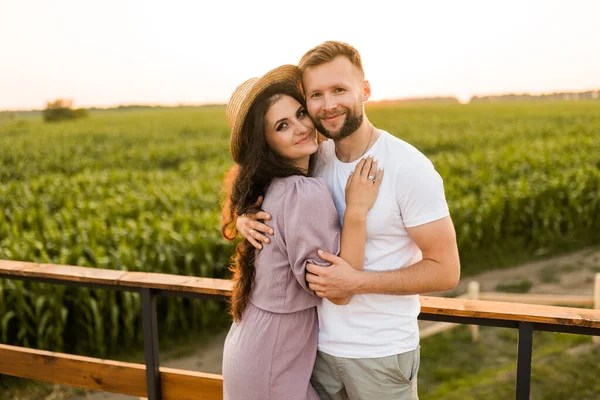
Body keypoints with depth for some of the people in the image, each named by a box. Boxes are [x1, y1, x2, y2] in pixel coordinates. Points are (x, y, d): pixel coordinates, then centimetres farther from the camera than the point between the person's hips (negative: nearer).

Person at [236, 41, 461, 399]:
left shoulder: (409, 167, -17)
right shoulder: (314, 157, -3)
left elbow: (446, 271, -15)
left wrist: (358, 282, -24)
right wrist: (245, 216, -12)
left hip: (382, 355, -4)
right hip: (320, 343, 5)